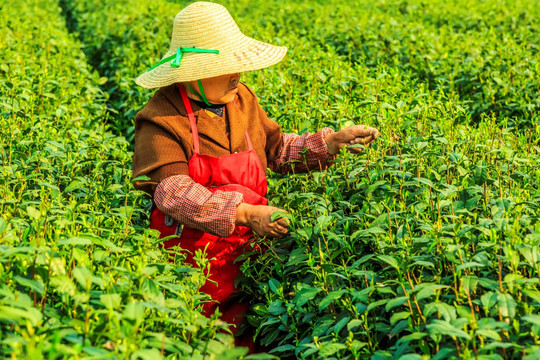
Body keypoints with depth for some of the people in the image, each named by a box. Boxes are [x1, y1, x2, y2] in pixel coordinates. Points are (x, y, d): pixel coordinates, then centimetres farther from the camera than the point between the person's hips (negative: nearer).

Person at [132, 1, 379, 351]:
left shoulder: (241, 98, 9)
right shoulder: (162, 119, -12)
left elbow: (278, 149, 19)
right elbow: (172, 191, -23)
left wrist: (332, 142, 6)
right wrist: (244, 212, -30)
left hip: (250, 237, 5)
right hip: (194, 244, -5)